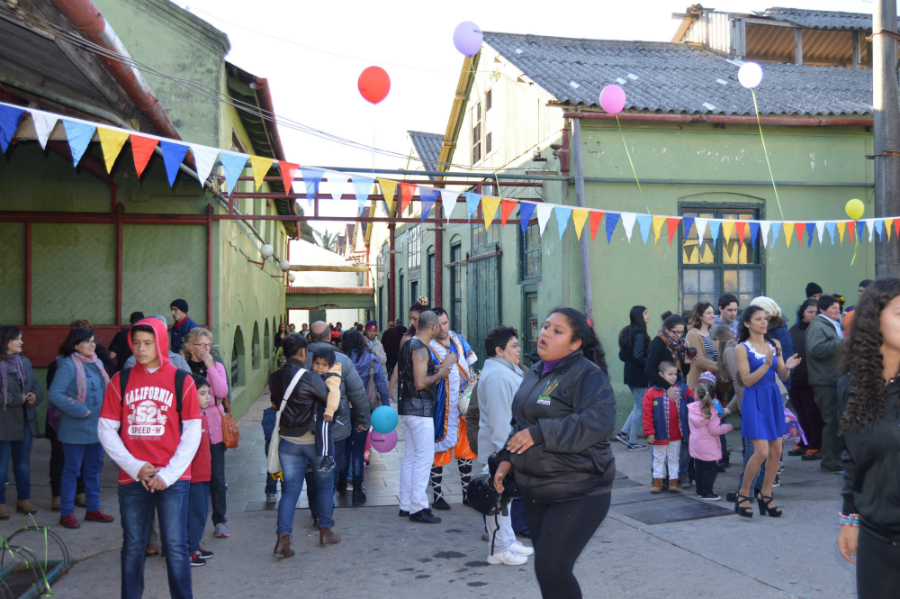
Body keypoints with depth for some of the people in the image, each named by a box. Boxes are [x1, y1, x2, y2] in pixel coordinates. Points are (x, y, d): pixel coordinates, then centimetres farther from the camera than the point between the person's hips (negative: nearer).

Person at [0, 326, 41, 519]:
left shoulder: (24, 362, 9)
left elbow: (35, 385, 12)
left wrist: (35, 395, -8)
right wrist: (17, 399, -18)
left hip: (25, 419, 6)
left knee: (23, 462, 15)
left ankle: (24, 500, 25)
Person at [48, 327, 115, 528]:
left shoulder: (97, 363, 9)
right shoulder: (68, 365, -14)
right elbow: (54, 395, -20)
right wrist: (80, 411, -20)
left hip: (97, 427, 7)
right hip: (75, 429, -7)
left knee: (94, 469, 15)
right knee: (72, 470, 3)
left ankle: (93, 508, 26)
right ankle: (66, 513, 13)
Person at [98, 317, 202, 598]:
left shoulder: (181, 380, 1)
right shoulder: (120, 380, 5)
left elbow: (192, 432, 0)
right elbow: (106, 429, 4)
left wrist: (168, 474, -7)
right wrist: (134, 467, -6)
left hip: (172, 479, -2)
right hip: (132, 479, 2)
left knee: (175, 546, -2)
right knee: (133, 547, 10)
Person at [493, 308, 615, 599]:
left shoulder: (587, 374, -14)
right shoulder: (536, 372, 12)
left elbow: (598, 421, -29)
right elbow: (520, 422, 23)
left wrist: (539, 433, -28)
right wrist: (507, 460, 12)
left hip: (578, 493, -8)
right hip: (536, 490, 8)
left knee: (551, 570, -12)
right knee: (545, 567, 16)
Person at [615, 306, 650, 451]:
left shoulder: (627, 332, 10)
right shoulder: (639, 334, -17)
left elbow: (622, 355, 12)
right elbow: (639, 356, -23)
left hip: (630, 373, 9)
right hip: (639, 376, -9)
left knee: (638, 406, 19)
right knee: (639, 408, 1)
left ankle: (623, 433, 15)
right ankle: (632, 442, 7)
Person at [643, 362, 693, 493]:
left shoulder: (683, 390, -1)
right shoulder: (652, 392, -10)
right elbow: (647, 414, -9)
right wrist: (649, 432, -11)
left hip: (676, 434, 2)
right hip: (660, 435, -2)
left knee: (674, 458, 13)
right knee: (659, 458, 12)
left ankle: (674, 481, 22)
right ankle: (658, 481, 22)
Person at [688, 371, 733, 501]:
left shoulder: (691, 409, -2)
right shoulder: (711, 411, -18)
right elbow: (715, 430, -18)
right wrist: (729, 427, -3)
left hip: (695, 445, 6)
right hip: (708, 448, -6)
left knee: (699, 468, 16)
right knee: (710, 469, 3)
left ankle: (700, 490, 24)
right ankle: (706, 492, 4)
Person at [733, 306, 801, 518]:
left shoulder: (775, 345, 9)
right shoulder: (742, 349, -6)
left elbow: (783, 377, 8)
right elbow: (747, 380, -12)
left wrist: (788, 367, -13)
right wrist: (766, 365, -23)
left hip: (773, 398, 6)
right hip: (754, 400, -6)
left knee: (776, 451, 4)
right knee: (761, 451, -11)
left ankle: (765, 494, 20)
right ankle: (743, 493, 7)